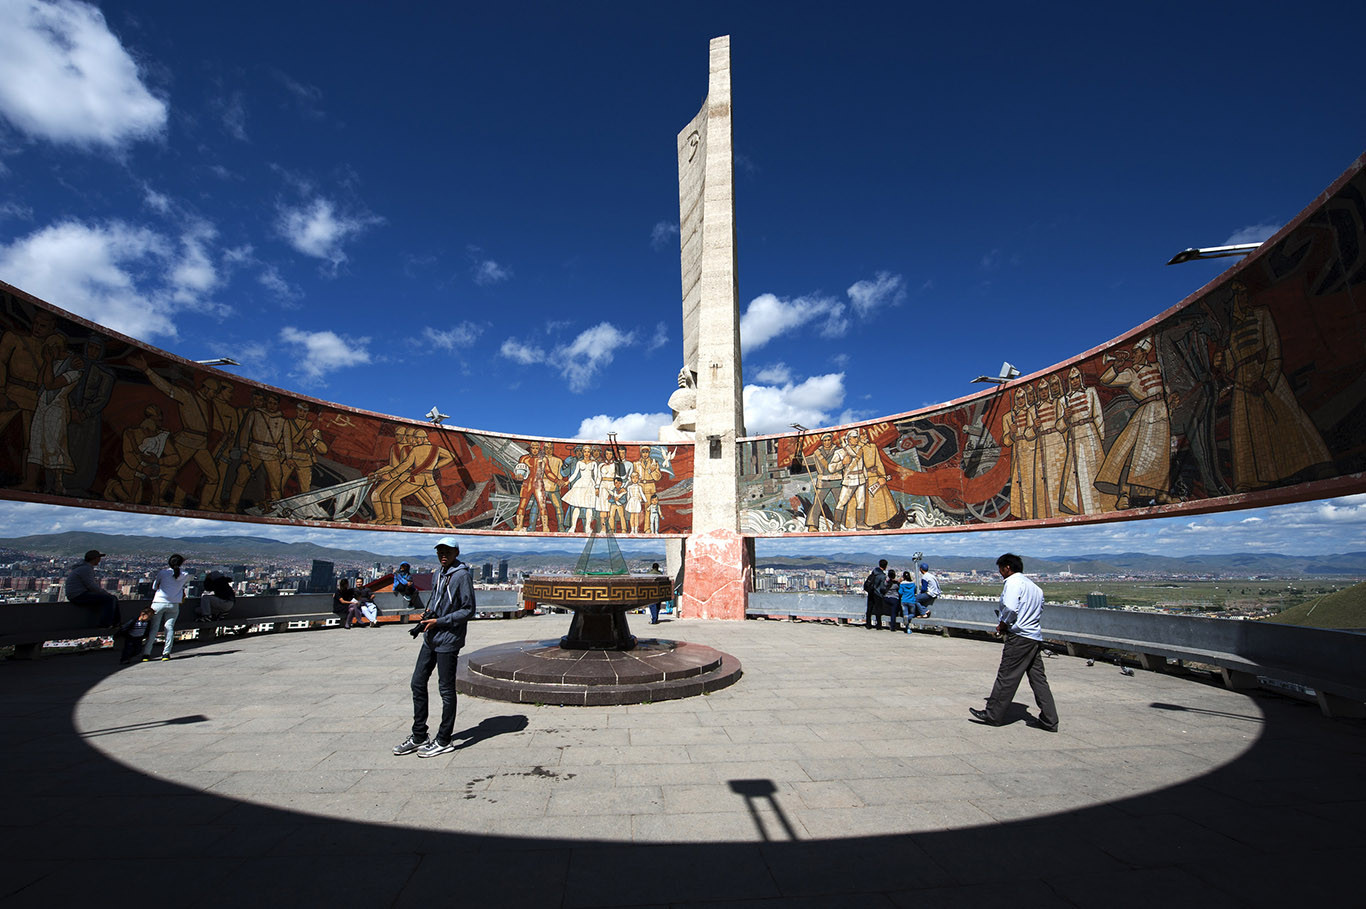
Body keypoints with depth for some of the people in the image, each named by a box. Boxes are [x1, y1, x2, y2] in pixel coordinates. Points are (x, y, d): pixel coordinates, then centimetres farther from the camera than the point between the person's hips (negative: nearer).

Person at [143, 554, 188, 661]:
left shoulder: (163, 572, -1)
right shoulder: (184, 576, 2)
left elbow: (154, 587, 10)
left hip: (159, 603, -1)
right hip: (174, 604, 1)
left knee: (153, 628, 5)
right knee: (169, 628, 6)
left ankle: (146, 654, 4)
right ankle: (166, 653, 1)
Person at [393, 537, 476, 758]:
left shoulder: (462, 576, -13)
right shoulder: (441, 574, 12)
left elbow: (468, 610, -14)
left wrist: (439, 621, -17)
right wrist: (429, 612, 4)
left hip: (448, 640, -9)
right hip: (431, 638, 9)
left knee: (446, 690, 2)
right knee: (418, 683, 13)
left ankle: (444, 741, 14)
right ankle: (419, 737, 26)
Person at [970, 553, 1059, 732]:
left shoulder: (1013, 582, -7)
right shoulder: (1034, 586, 20)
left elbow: (1010, 609, -20)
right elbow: (1039, 613, 19)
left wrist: (1002, 626, -4)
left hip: (1019, 637, -9)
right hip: (1036, 638, 9)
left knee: (1006, 677, -3)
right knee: (1038, 679, 11)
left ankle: (993, 715, 3)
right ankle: (1049, 721, 13)